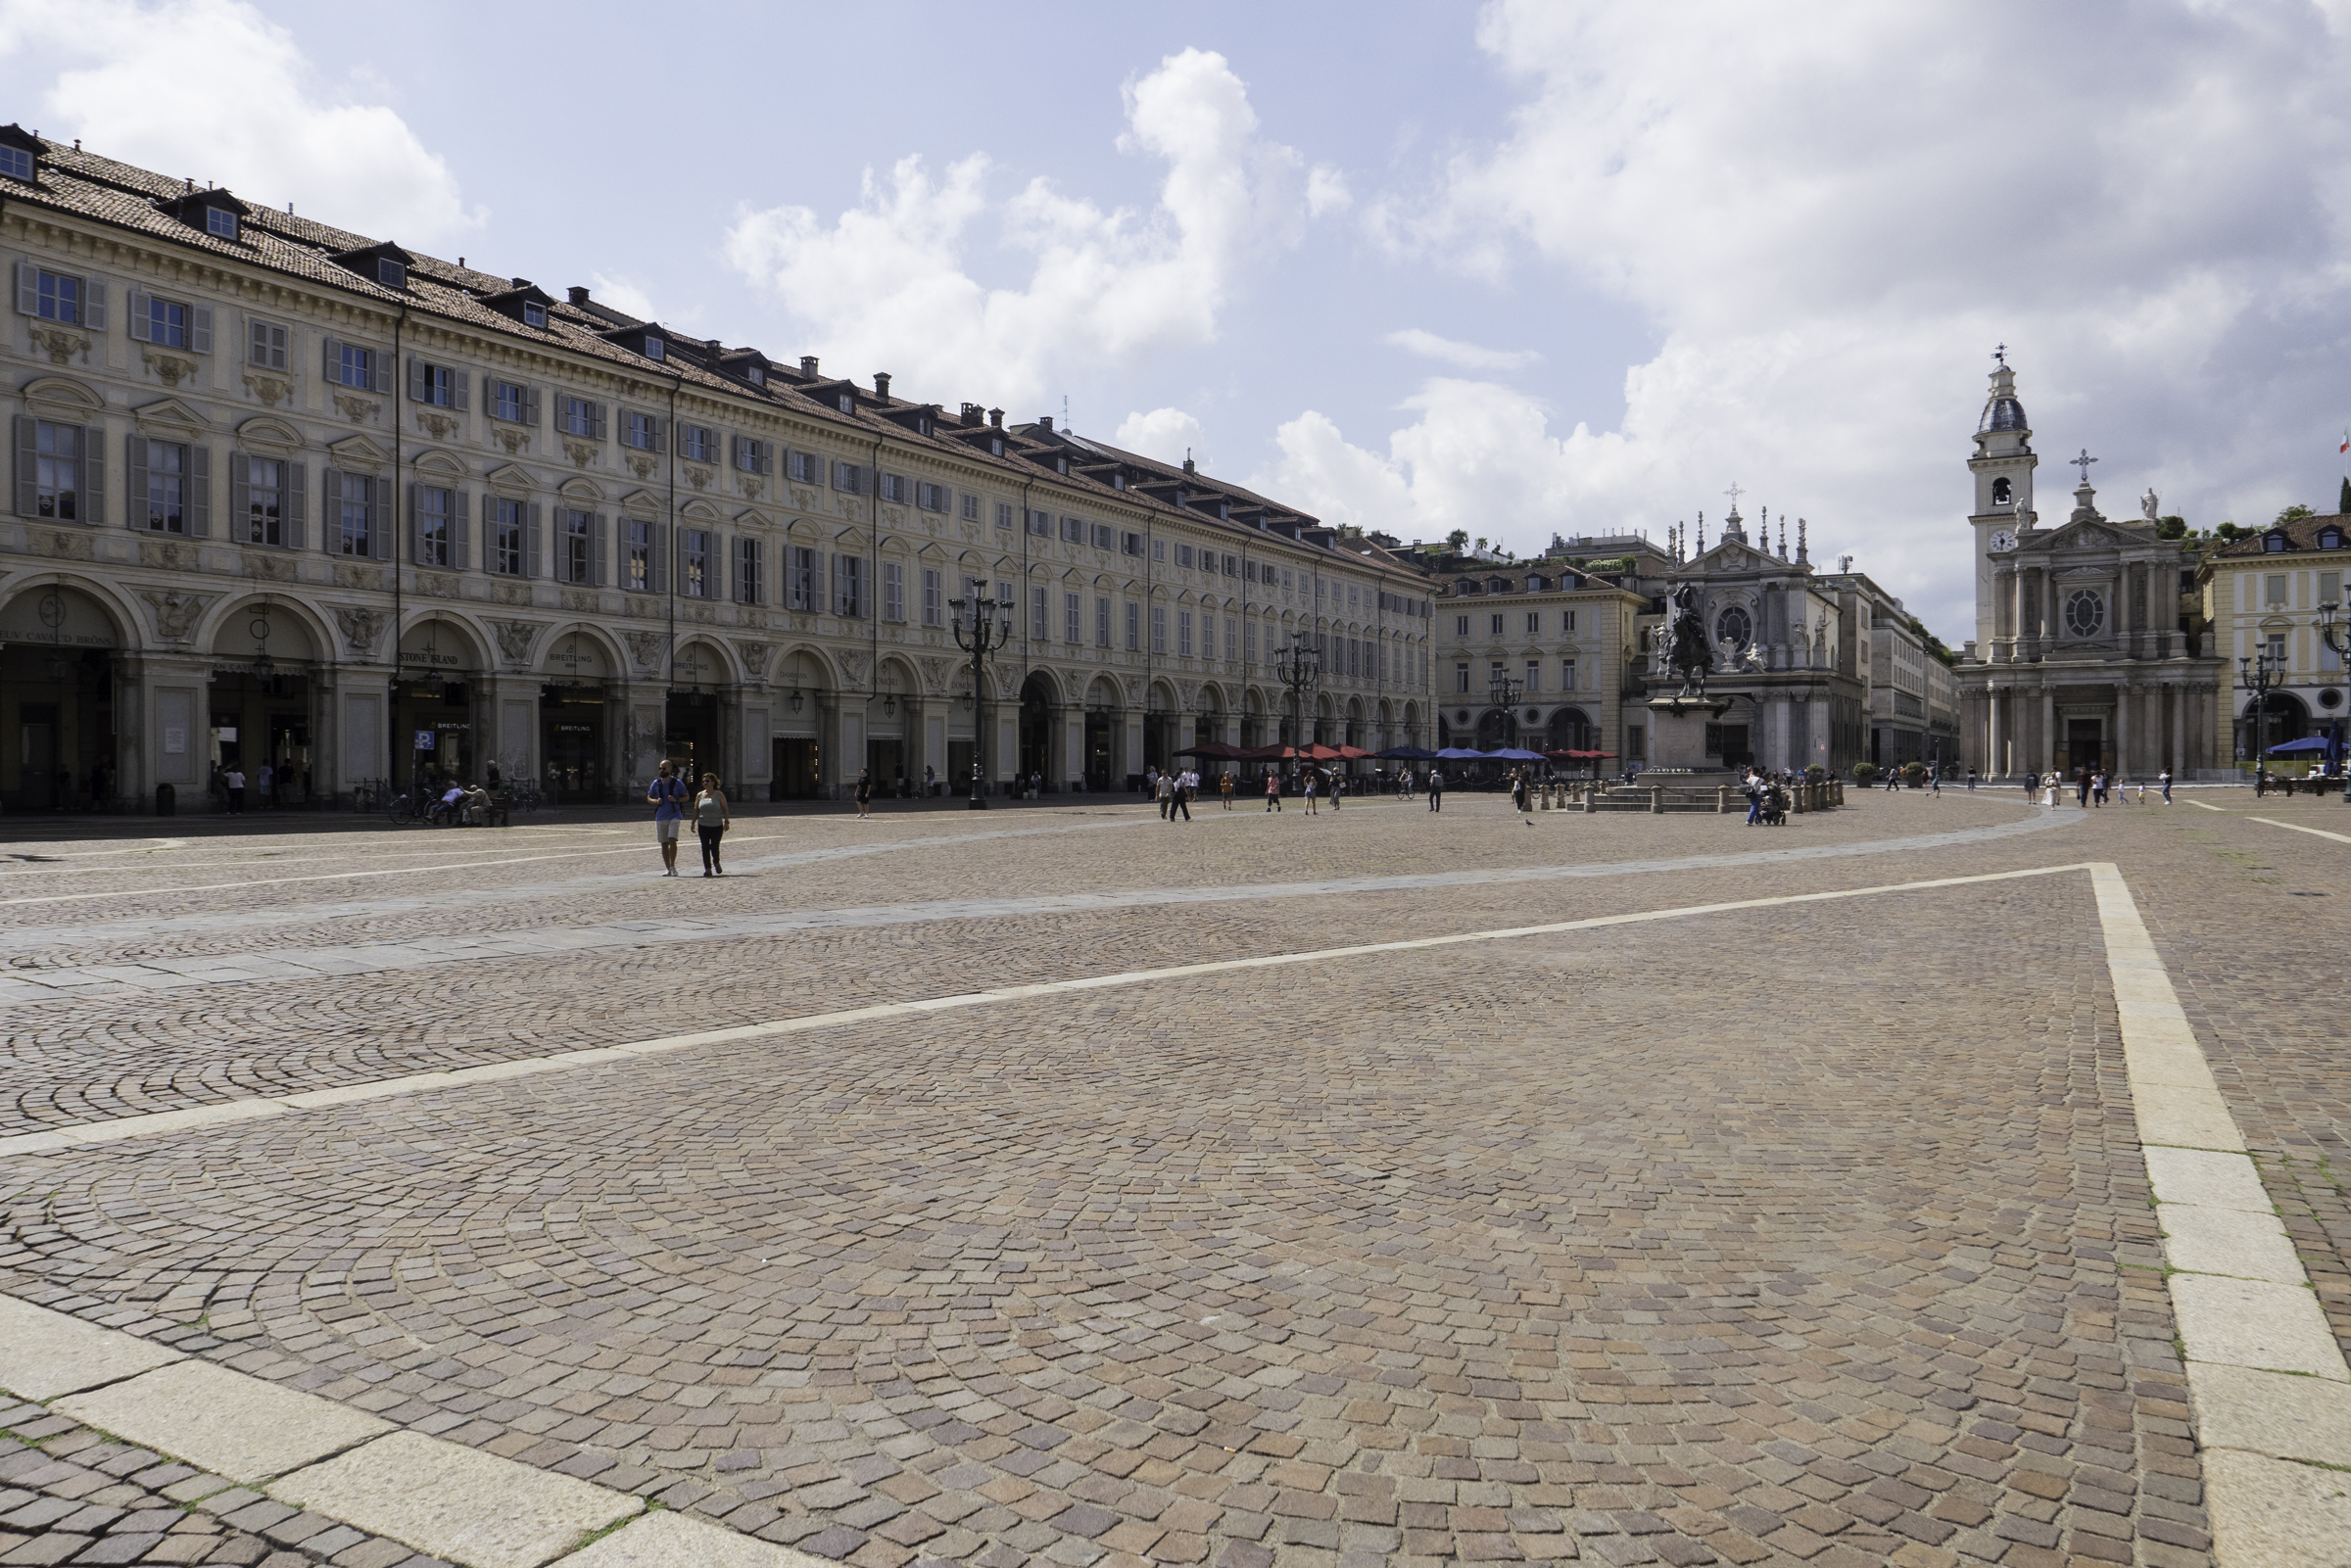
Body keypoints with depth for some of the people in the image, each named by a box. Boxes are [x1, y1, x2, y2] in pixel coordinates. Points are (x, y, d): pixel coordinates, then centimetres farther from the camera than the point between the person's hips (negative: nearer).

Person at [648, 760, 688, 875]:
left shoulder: (677, 782, -3)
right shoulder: (656, 783, 5)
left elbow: (686, 797, 4)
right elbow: (649, 797, 15)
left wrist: (676, 800, -15)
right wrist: (655, 801, -8)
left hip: (674, 815, -3)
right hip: (660, 817, 3)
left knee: (672, 840, -18)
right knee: (664, 843, 5)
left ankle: (673, 867, -11)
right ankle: (667, 868, 11)